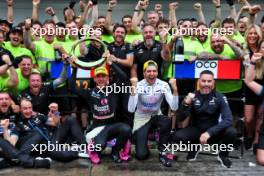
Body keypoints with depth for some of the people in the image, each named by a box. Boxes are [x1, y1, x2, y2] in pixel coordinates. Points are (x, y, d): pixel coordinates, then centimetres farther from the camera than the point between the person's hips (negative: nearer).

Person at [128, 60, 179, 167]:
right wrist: (133, 89, -40)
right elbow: (131, 110, -31)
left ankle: (162, 152, -13)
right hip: (141, 119, -2)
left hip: (156, 116, 2)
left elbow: (174, 108, -22)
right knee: (141, 155, -14)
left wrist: (175, 89, -34)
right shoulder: (138, 86, -19)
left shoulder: (163, 85, -14)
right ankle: (139, 139, 22)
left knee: (167, 121, -36)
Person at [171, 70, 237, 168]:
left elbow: (228, 119, -22)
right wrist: (186, 104, -33)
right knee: (176, 137, -26)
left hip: (213, 132, 0)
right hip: (196, 130, 1)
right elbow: (180, 118, -14)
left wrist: (209, 132, -34)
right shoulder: (192, 97, -9)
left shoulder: (219, 97, -11)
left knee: (231, 132, -29)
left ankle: (223, 155, 4)